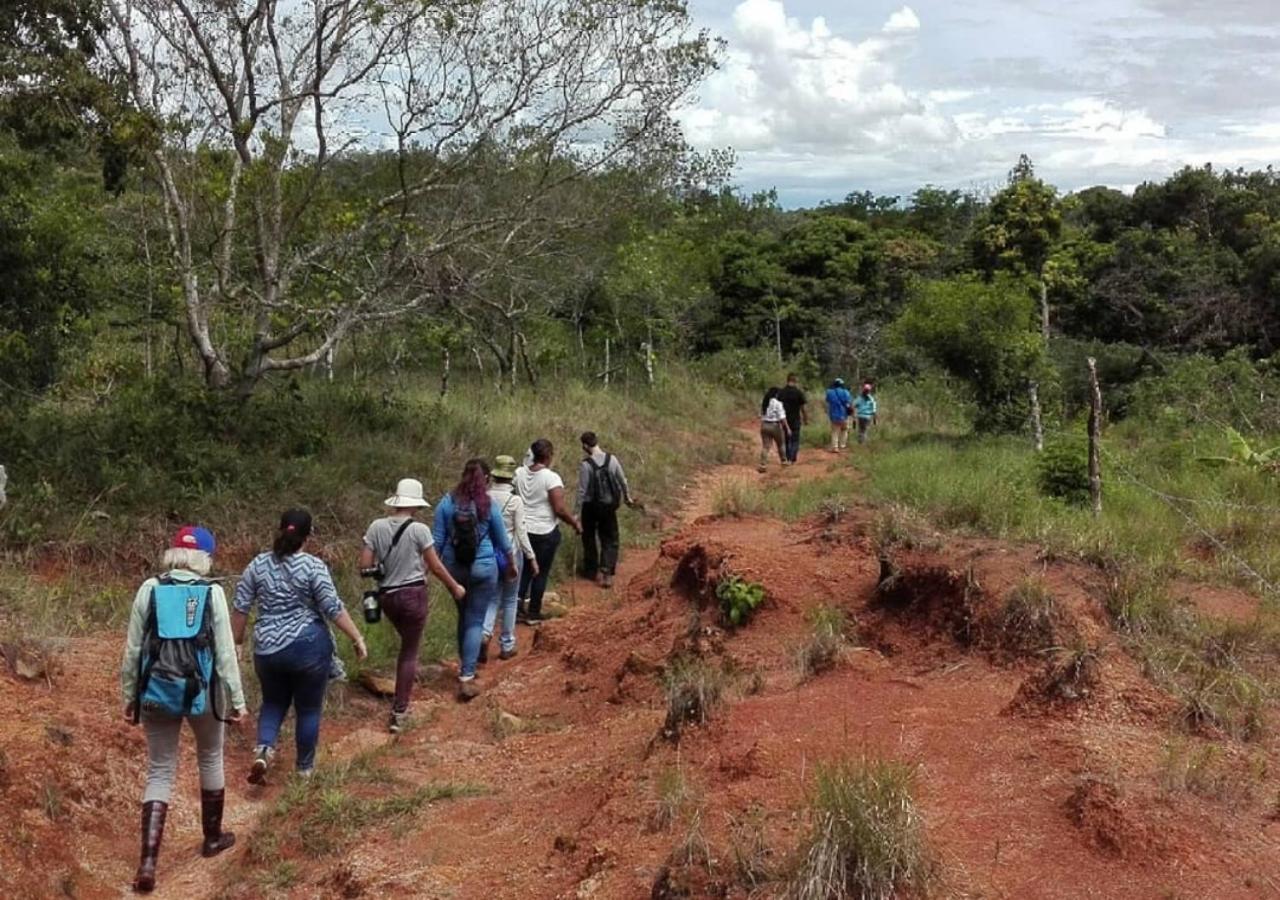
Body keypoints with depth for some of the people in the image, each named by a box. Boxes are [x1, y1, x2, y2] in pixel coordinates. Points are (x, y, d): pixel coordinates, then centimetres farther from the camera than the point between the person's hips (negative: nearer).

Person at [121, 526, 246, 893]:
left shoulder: (149, 589, -3)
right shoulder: (212, 593, -7)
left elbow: (133, 649, 1)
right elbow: (225, 652, -6)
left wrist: (129, 695, 12)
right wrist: (237, 699, 2)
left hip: (157, 692, 1)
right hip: (201, 691, -1)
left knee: (160, 772, 9)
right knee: (210, 759, 22)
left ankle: (148, 862, -3)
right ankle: (212, 838, 36)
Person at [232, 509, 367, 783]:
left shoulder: (258, 564, 1)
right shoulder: (313, 566, -10)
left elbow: (241, 608, 4)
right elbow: (333, 608, -13)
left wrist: (236, 641, 16)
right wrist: (358, 638, -7)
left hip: (267, 649, 3)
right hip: (308, 647, -3)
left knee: (274, 702, 22)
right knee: (309, 709, 13)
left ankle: (264, 748, 0)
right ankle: (305, 767, 23)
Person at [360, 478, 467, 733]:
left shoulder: (376, 526, -4)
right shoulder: (419, 529, -14)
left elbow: (364, 566, -3)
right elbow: (436, 567, -6)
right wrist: (455, 587, 9)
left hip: (387, 596, 4)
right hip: (413, 595, -4)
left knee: (407, 643, 31)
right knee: (409, 653, 6)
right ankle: (399, 713, 5)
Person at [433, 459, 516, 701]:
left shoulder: (447, 502, -5)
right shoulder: (489, 506, -7)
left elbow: (437, 539, -4)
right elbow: (503, 541, 3)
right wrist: (511, 565, 19)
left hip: (454, 568, 3)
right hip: (483, 569, -3)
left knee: (463, 615, 22)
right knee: (475, 621, 1)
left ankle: (464, 665, 34)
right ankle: (466, 678, -4)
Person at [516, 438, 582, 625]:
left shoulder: (519, 473, -2)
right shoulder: (551, 478, -18)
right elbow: (559, 509, -19)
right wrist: (575, 522, -4)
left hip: (522, 530, 5)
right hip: (545, 532, -5)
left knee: (525, 569, 20)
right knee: (541, 573, 9)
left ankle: (518, 607, 16)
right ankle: (533, 614, 16)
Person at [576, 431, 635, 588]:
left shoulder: (586, 465, -19)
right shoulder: (612, 460, -8)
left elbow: (582, 491, -16)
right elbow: (623, 481, 3)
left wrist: (578, 513, -8)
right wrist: (628, 497, 20)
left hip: (591, 506, -3)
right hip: (609, 505, 3)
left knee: (589, 538, 18)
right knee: (610, 540, 12)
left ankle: (591, 570, 29)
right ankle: (607, 573, -1)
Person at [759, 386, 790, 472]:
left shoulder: (764, 403, 6)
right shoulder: (777, 403, -11)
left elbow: (761, 415, 9)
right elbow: (782, 417, -14)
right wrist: (787, 428, -9)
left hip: (764, 425, 4)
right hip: (775, 426, -4)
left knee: (765, 446, 2)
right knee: (781, 444, 17)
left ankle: (763, 465, -7)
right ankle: (783, 461, 31)